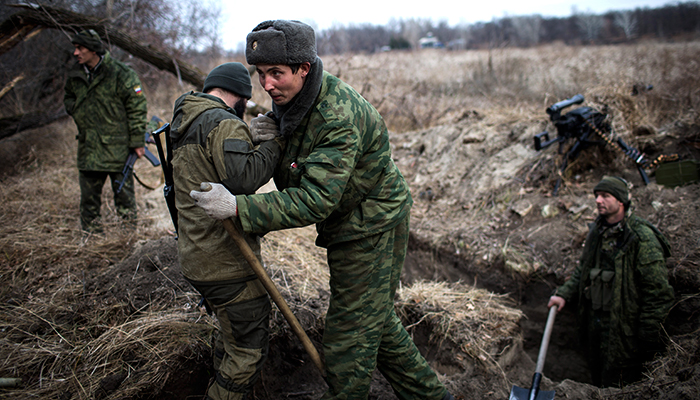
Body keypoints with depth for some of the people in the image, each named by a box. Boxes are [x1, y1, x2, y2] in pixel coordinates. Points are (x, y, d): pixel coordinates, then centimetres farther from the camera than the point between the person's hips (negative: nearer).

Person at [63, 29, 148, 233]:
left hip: (118, 148, -5)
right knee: (89, 195, 11)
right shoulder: (75, 77, 9)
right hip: (88, 149, 5)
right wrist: (76, 110, 5)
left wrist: (137, 141, -10)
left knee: (124, 192, 3)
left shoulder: (121, 74, -8)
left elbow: (137, 108, -7)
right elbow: (68, 99, 29)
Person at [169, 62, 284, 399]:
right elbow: (244, 177, -28)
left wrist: (249, 136, -3)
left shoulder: (184, 124, 16)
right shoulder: (223, 123, -16)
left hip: (196, 255, 11)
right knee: (249, 349, 0)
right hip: (225, 258, -11)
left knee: (230, 329, 29)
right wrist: (273, 143, -14)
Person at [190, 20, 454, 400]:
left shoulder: (339, 116, -29)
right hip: (349, 228, 10)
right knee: (377, 324, 21)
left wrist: (238, 207, -37)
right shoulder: (289, 100, 1)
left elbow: (316, 200, -35)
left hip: (372, 230, -10)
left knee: (348, 341, 0)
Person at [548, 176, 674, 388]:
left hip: (623, 328, -7)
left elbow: (659, 293, -17)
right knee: (598, 380, 21)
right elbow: (583, 269, 18)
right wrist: (564, 294, 5)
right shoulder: (597, 230, 4)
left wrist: (648, 336, -15)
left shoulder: (642, 237, -19)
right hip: (595, 321, 7)